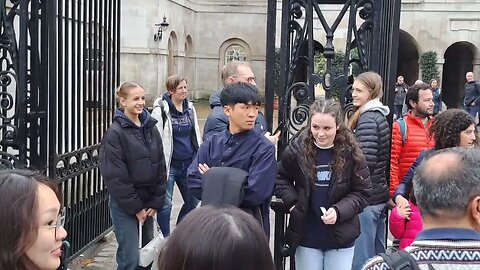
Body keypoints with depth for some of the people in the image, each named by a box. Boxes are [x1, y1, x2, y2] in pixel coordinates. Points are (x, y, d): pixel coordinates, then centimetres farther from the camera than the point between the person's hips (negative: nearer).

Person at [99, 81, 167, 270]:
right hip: (125, 204, -6)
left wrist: (156, 202, 0)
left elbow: (161, 167, 7)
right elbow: (115, 176, -14)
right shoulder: (115, 133, -11)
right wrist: (135, 207, -13)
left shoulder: (150, 128, 7)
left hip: (148, 202, 6)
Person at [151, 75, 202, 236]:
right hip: (169, 165, -6)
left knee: (192, 201, 13)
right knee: (166, 204, -1)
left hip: (188, 164, 6)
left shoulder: (190, 108, 8)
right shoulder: (160, 111, -9)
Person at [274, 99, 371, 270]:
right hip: (306, 236, 1)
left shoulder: (351, 153, -9)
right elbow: (281, 179, 10)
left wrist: (339, 211, -18)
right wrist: (292, 203, -6)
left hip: (341, 237, 0)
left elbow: (362, 193, -3)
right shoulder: (296, 149, -7)